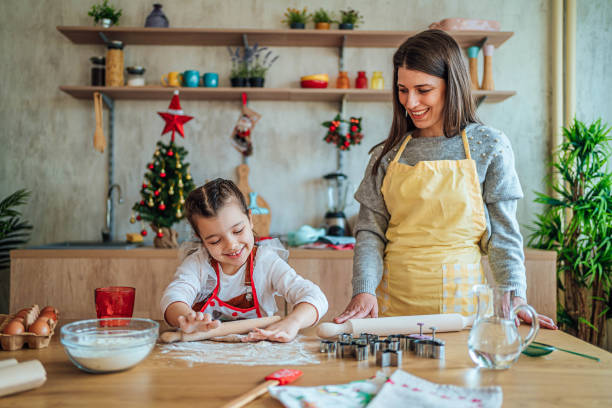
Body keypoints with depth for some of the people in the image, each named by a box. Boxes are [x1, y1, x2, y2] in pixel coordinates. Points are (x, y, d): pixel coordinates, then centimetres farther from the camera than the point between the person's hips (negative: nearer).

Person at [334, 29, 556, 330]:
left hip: (459, 294, -1)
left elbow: (503, 232, 0)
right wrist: (364, 290, -11)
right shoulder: (387, 154, 7)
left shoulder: (489, 146, 1)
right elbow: (370, 230, 4)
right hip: (394, 293, 2)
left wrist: (514, 297, -12)